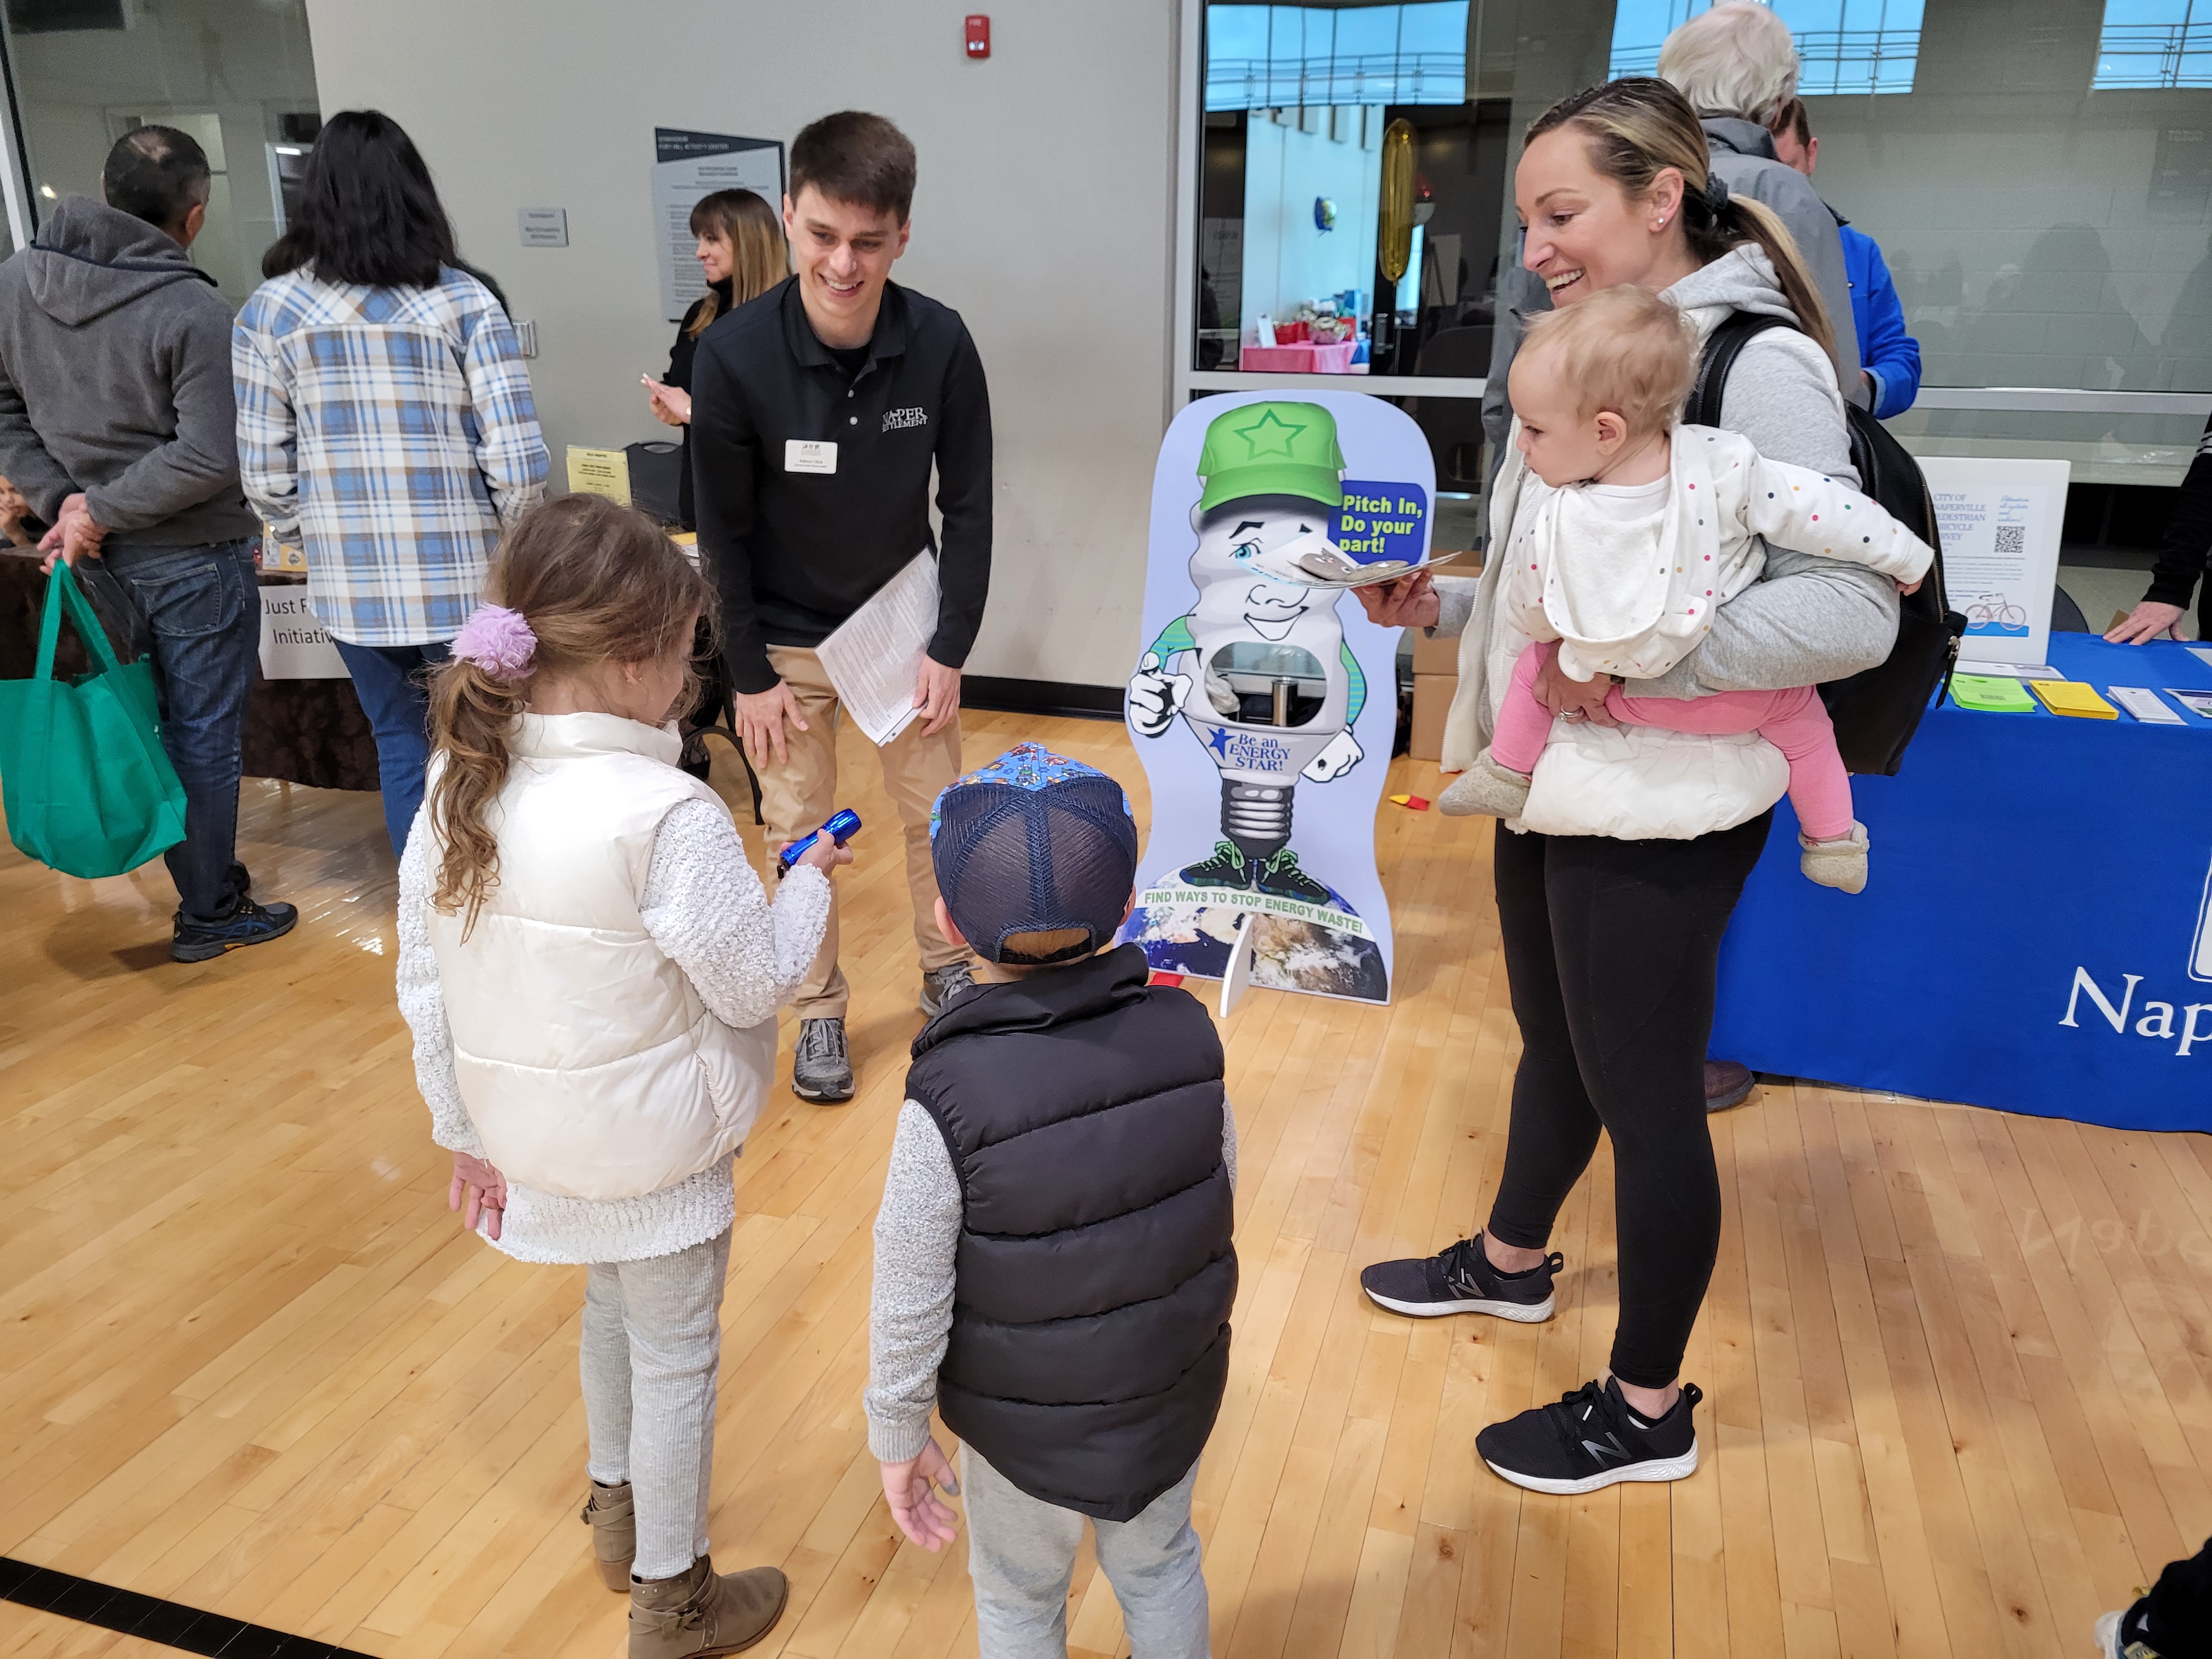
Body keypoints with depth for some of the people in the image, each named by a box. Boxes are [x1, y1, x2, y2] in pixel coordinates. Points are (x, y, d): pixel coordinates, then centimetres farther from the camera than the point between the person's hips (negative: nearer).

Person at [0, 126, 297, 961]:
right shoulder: (192, 312, -20)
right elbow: (209, 458, -24)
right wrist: (99, 509, -16)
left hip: (99, 559, 6)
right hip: (192, 560, -6)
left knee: (148, 726, 19)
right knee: (206, 736, 6)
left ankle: (205, 878, 33)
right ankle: (210, 916, 18)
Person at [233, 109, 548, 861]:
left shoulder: (269, 312, 0)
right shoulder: (464, 302, -7)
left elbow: (265, 473, -1)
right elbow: (516, 465, -12)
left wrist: (316, 543, 17)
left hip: (350, 583, 3)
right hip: (463, 580, -2)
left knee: (401, 743, 17)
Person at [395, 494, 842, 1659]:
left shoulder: (457, 783, -9)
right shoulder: (665, 816, -29)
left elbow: (425, 983, -1)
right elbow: (756, 984, -19)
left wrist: (466, 1132, 10)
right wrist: (808, 882, -1)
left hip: (534, 1134, 7)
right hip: (655, 1151, -6)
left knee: (611, 1309, 30)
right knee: (675, 1357, 15)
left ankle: (617, 1505, 54)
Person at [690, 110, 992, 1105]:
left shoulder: (940, 343, -18)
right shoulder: (735, 357, -22)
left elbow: (968, 507, -7)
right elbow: (724, 532, -12)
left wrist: (950, 650, -7)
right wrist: (749, 676, -8)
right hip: (787, 638, -1)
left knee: (938, 813, 11)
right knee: (799, 832, 7)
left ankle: (947, 972, 35)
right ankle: (820, 1010, 26)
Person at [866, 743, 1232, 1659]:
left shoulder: (946, 1101, -30)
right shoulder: (1187, 1035, -19)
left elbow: (910, 1306, -19)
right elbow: (1222, 1206, -4)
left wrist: (899, 1437, -2)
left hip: (1024, 1429, -3)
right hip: (1176, 1396, 3)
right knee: (1160, 1567, 30)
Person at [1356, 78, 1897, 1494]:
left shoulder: (1759, 366, -16)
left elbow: (1855, 610, -23)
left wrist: (1629, 656, -25)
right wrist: (1444, 606, 1)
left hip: (1661, 815, -8)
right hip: (1553, 786, 8)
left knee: (1645, 1096, 6)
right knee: (1556, 1047, 25)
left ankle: (1648, 1410, 26)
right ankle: (1510, 1263, 48)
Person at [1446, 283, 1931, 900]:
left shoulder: (1557, 528, -29)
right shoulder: (1722, 467, -28)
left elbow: (1528, 616, -12)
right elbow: (1820, 510, -20)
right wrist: (1904, 555, -4)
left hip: (1620, 694, -1)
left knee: (1536, 662, 23)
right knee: (1799, 709, 28)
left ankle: (1506, 773, 32)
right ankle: (1831, 842, 38)